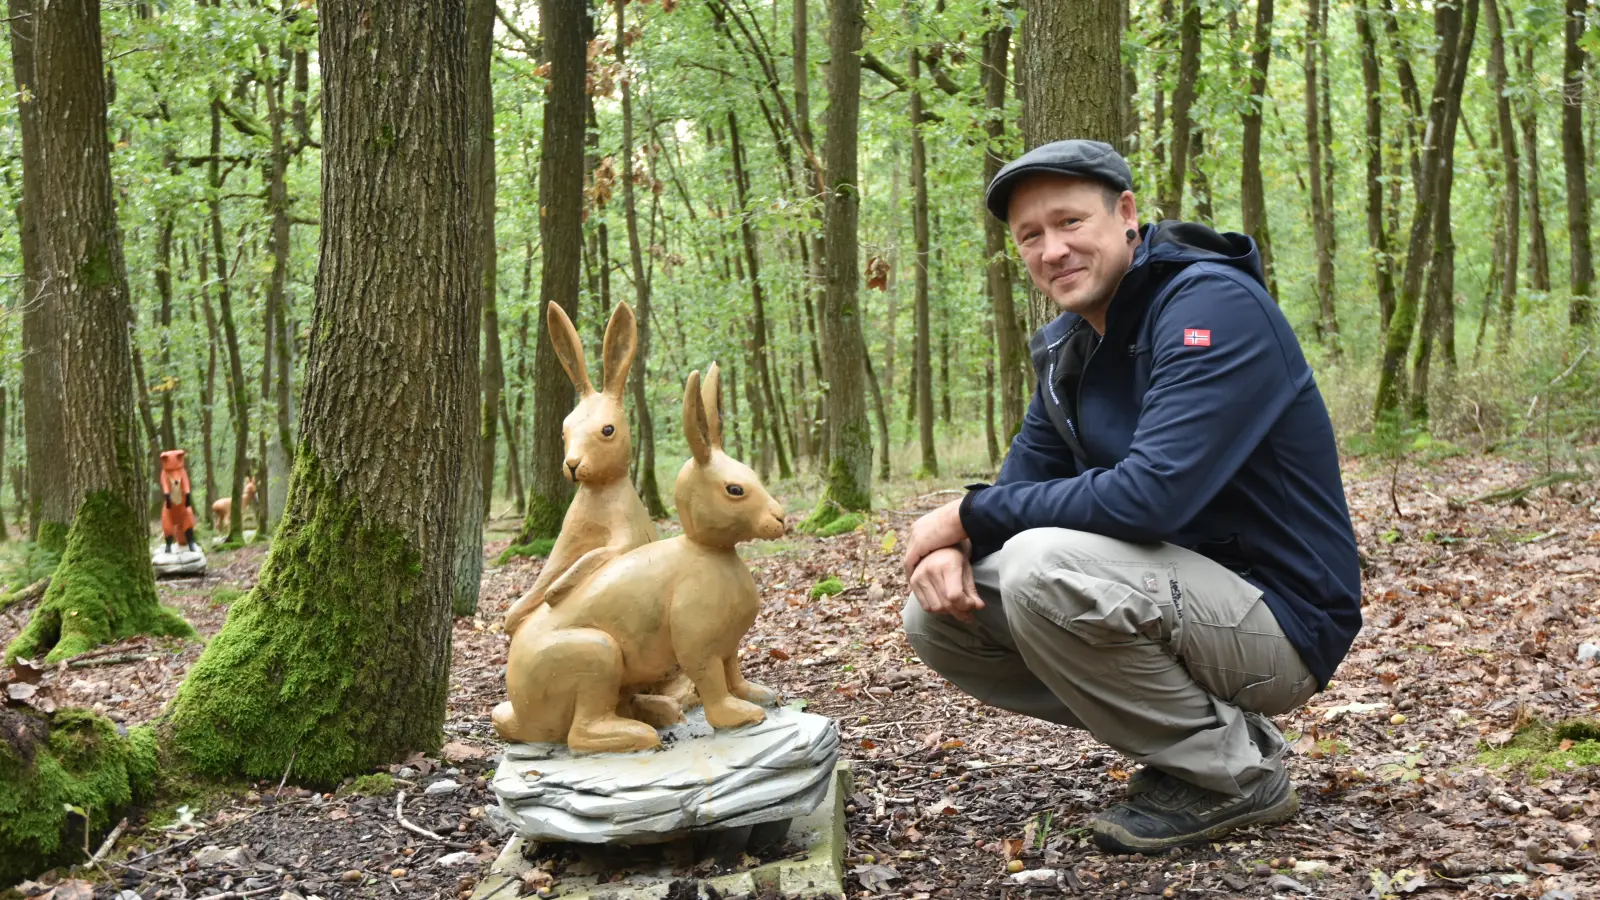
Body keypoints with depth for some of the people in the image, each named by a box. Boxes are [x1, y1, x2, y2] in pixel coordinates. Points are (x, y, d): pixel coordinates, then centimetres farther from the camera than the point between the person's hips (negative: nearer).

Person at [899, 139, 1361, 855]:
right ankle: (1201, 732, 7)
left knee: (1043, 567, -31)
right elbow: (1024, 480, 11)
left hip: (1280, 620, -9)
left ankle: (1238, 775, -9)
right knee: (938, 619, -1)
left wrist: (970, 515, -20)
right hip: (1178, 595, 9)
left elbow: (1153, 495, -31)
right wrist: (951, 546, -14)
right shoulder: (1066, 345, 7)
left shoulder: (1215, 306, -20)